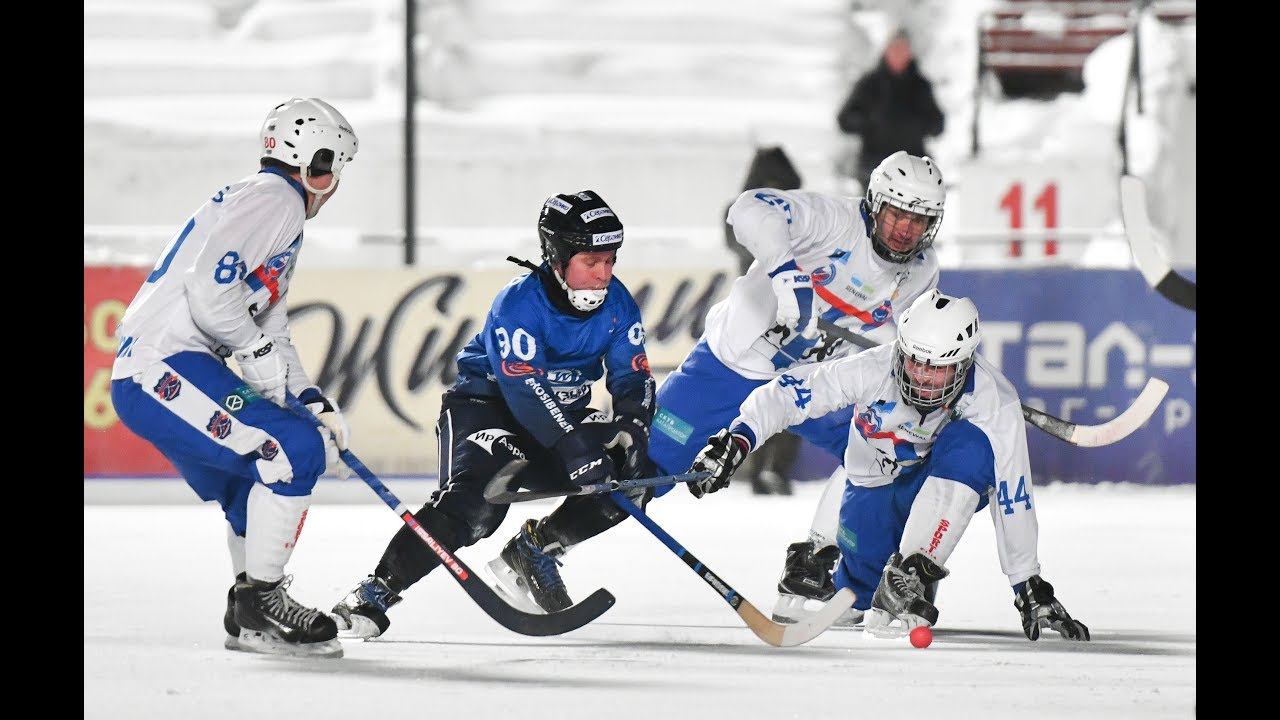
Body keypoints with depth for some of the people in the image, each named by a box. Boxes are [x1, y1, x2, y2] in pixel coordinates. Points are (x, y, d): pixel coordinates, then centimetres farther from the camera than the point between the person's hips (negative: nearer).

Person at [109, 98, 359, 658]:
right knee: (295, 451, -17)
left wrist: (313, 400, 16)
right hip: (162, 365, -11)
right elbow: (208, 286, -22)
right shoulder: (273, 199, -8)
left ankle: (252, 617, 27)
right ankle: (259, 602, -14)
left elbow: (272, 334, 28)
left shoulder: (281, 210, 26)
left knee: (259, 492, 18)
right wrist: (258, 351, -13)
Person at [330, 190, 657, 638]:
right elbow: (524, 391, -32)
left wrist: (633, 427, -23)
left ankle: (534, 548, 4)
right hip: (484, 404, -7)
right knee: (477, 497, -33)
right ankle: (377, 591, -28)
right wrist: (574, 449, -41)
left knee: (632, 479, -12)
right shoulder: (518, 304, -24)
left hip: (563, 416, 7)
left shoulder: (617, 304, -5)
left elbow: (634, 378, -1)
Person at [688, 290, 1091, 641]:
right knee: (860, 596, -8)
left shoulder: (994, 401, -27)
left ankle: (909, 576, -39)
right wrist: (736, 441, -40)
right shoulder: (872, 370, -27)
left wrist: (1031, 589, -21)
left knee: (969, 445, -35)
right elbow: (785, 394, -23)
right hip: (875, 488, 2)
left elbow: (1011, 499, -23)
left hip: (951, 488, -2)